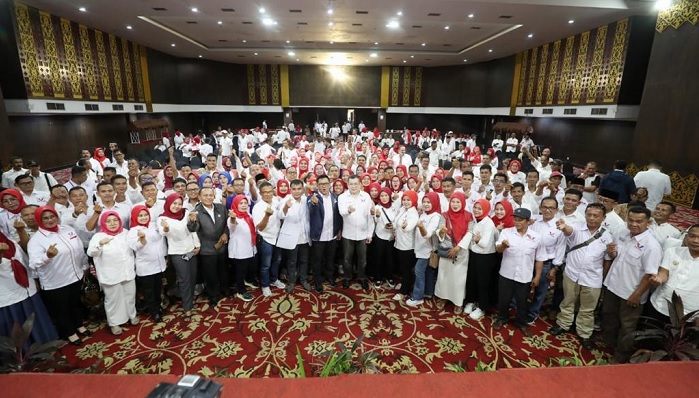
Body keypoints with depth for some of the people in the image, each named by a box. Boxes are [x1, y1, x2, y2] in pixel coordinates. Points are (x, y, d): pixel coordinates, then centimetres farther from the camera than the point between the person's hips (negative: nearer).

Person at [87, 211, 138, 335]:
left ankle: (131, 315, 37)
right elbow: (90, 253, -24)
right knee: (113, 299, 8)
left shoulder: (125, 232, 4)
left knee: (130, 295, 17)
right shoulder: (99, 236, -10)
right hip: (111, 275, -4)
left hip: (128, 272, 4)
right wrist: (100, 244, -39)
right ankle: (114, 323, 23)